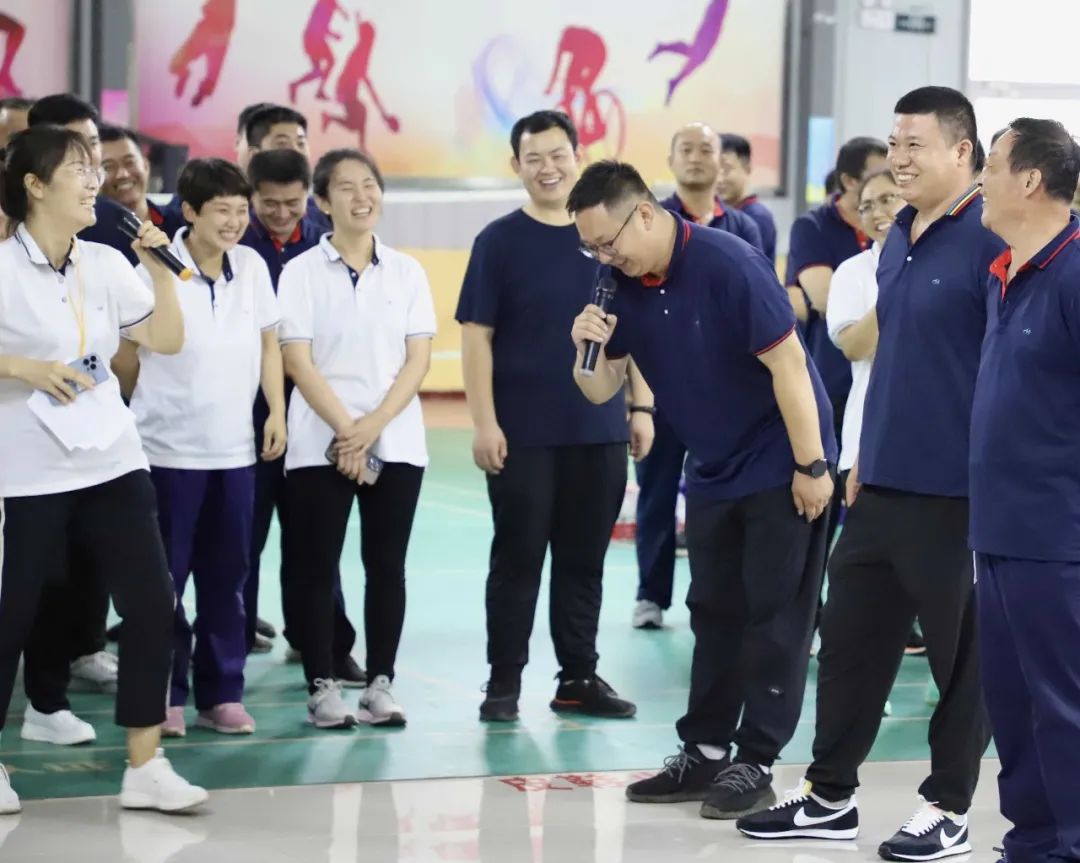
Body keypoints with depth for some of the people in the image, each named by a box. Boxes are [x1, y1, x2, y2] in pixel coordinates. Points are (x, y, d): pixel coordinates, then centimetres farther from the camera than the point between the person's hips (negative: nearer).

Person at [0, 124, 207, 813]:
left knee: (152, 604, -1)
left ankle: (146, 767, 7)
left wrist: (161, 267, -2)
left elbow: (166, 340, 8)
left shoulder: (106, 264, 5)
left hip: (113, 464, 5)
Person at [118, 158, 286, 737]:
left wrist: (277, 412, 4)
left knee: (226, 577, 8)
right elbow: (125, 356, -2)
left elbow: (268, 343, 11)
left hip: (236, 447, 4)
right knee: (164, 578, 1)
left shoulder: (252, 266, 3)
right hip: (170, 447, -4)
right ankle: (164, 695, 9)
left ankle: (222, 694, 14)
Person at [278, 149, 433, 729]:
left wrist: (374, 425, -12)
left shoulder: (407, 272, 7)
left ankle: (381, 683, 10)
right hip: (320, 444, -2)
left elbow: (418, 359, 2)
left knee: (386, 565, 4)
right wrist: (345, 429, -14)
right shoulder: (301, 272, 1)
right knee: (316, 567, -1)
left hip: (396, 443, 2)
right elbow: (298, 362, -5)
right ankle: (322, 687, 5)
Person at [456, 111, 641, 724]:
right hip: (523, 432, -3)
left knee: (584, 559, 9)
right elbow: (477, 334, -5)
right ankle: (505, 682, 10)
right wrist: (484, 422, -11)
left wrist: (642, 404, 7)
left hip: (600, 430, 3)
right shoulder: (501, 241, -2)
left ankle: (580, 678, 18)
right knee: (518, 558, 2)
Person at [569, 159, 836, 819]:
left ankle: (755, 762, 3)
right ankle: (706, 751, 21)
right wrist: (588, 349, -19)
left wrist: (811, 466, -20)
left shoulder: (729, 265, -23)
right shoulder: (623, 285, -2)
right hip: (713, 470, 7)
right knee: (715, 614, 13)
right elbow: (602, 389, 4)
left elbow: (787, 362, -22)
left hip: (780, 466, -7)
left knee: (775, 616, -2)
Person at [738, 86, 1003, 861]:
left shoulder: (990, 240, -14)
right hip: (884, 485, 8)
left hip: (957, 491, -8)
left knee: (962, 655, 6)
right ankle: (830, 796, 23)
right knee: (850, 640, 12)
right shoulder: (898, 239, 12)